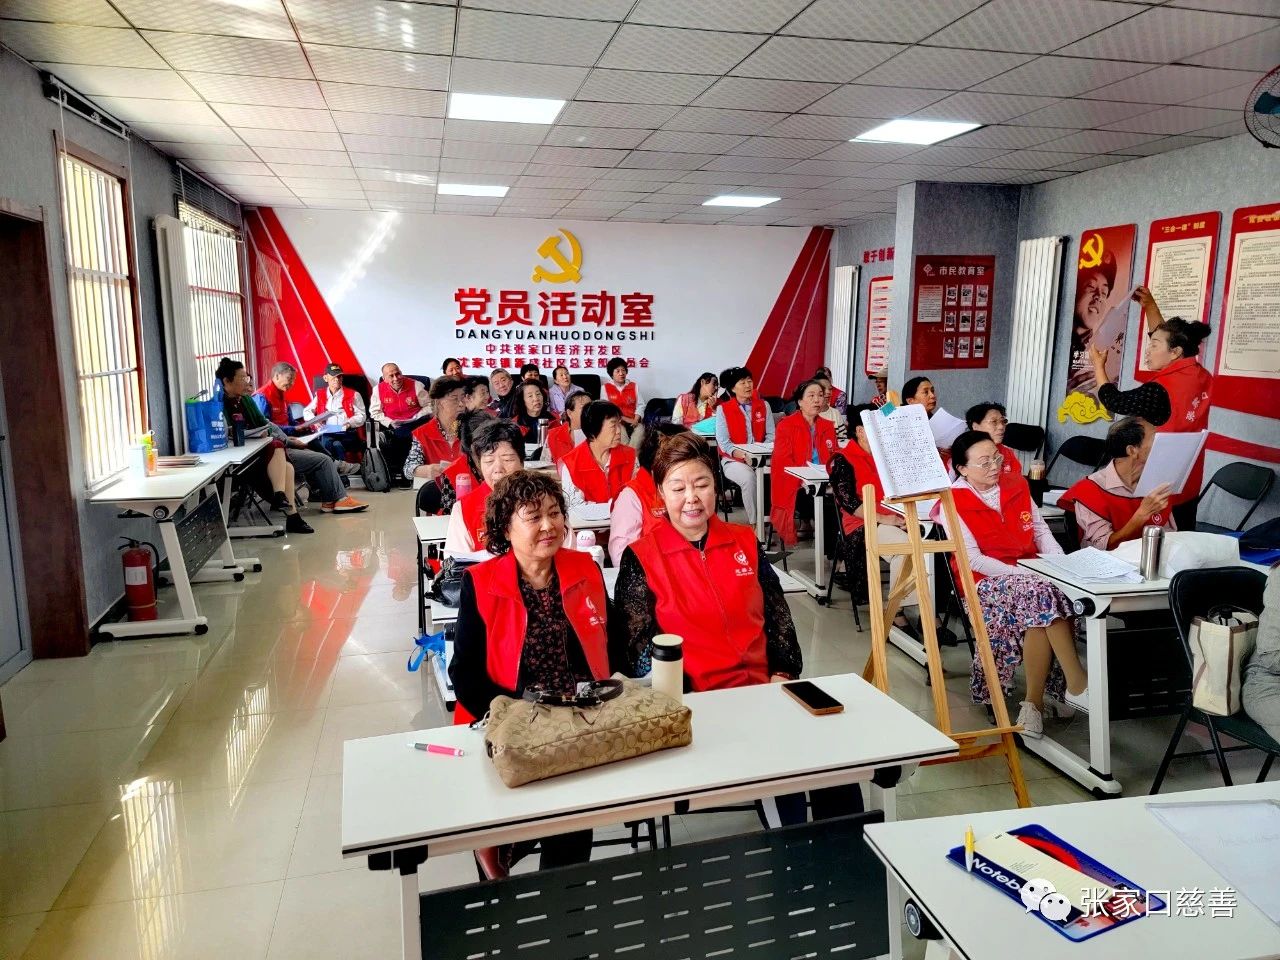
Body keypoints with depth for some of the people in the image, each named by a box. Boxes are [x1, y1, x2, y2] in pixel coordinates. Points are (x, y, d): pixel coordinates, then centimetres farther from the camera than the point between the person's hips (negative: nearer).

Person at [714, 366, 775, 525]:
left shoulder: (763, 406, 13)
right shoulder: (723, 409, 2)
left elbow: (770, 435, 8)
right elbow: (723, 442, -5)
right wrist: (741, 455, -21)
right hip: (733, 460, -3)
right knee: (749, 477, -35)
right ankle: (754, 523, -24)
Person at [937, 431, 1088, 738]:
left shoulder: (1017, 488, 16)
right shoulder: (953, 503, -4)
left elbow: (1041, 532, 14)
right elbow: (974, 560, -10)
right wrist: (1021, 573, -19)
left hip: (1033, 577, 5)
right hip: (988, 582, -4)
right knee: (1041, 592, -33)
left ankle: (1034, 702, -19)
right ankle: (1077, 684, -23)